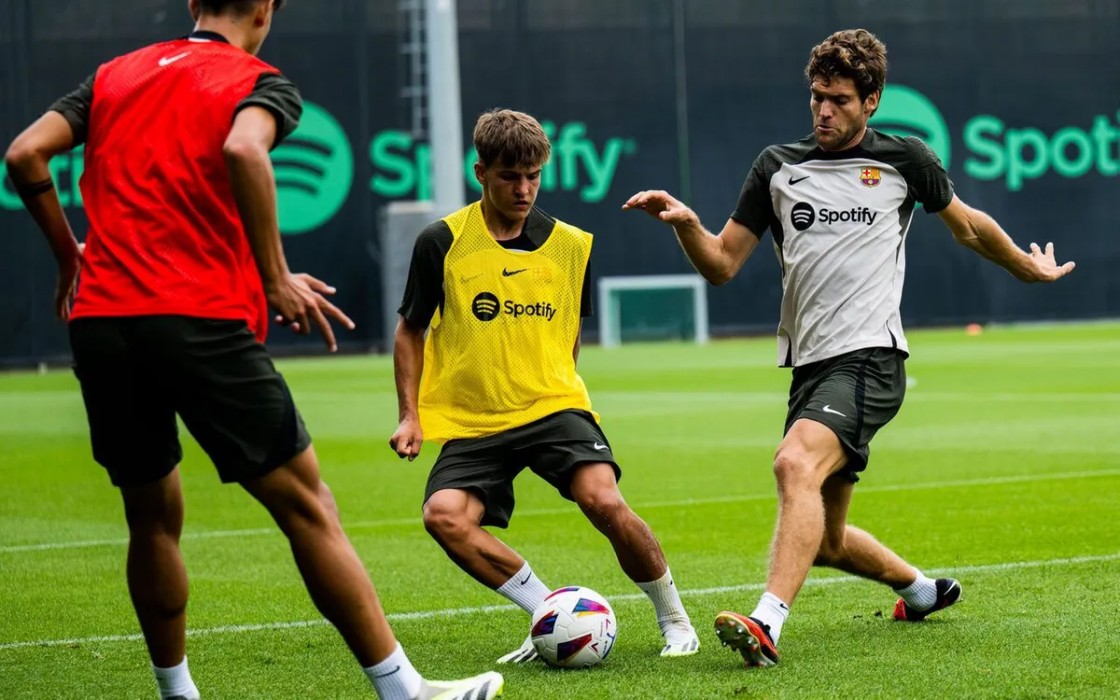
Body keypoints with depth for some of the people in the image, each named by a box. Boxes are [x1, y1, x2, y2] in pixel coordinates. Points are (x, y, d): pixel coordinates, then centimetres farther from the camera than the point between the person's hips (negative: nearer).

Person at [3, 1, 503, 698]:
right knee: (306, 506, 0)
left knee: (153, 517, 19)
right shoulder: (262, 83, 5)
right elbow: (244, 149, -18)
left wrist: (70, 254, 19)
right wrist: (276, 279, -11)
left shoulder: (113, 75, 19)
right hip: (203, 320, -5)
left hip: (99, 322, 5)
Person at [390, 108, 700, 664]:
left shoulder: (571, 245, 5)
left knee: (604, 500, -25)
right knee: (444, 516, -25)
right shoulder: (441, 242, -2)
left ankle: (674, 619, -2)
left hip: (555, 407, 0)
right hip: (472, 423, 0)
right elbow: (409, 331, 9)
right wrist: (409, 415, 2)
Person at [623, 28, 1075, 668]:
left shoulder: (903, 160, 5)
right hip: (810, 367, 6)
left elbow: (969, 226, 23)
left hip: (869, 357, -5)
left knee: (796, 465, -32)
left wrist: (1031, 268, 32)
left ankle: (767, 625, -42)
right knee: (825, 539, 12)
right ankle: (923, 589, 40)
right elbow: (722, 265, 11)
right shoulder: (778, 167, 11)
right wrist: (686, 223, -8)